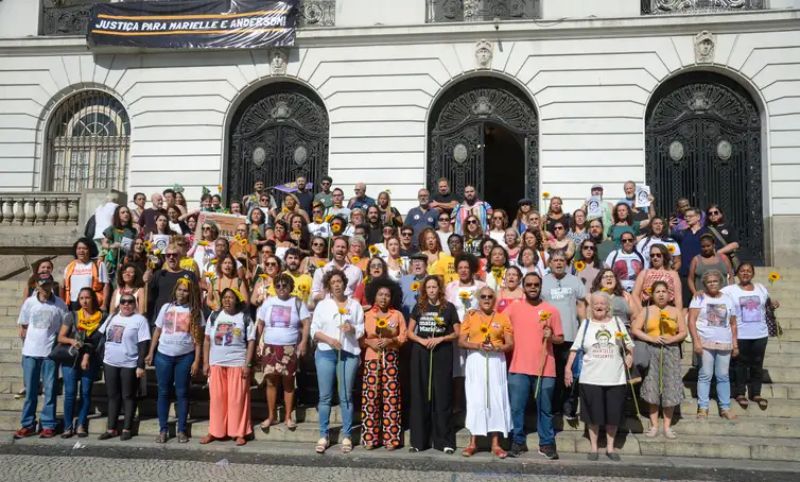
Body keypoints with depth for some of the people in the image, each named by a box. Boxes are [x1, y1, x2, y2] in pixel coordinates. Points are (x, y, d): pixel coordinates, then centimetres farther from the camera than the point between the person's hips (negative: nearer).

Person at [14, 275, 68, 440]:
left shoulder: (60, 304, -2)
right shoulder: (29, 302, 2)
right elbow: (22, 327, 11)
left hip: (51, 352, -2)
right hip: (30, 352, 2)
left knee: (50, 390, 3)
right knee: (30, 390, 8)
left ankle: (48, 424, 11)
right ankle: (27, 424, 17)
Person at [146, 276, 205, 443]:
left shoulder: (195, 311, -1)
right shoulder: (166, 308, 6)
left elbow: (198, 338, -2)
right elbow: (157, 331, 11)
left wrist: (197, 360, -7)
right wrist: (151, 353, 6)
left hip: (185, 356, -2)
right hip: (163, 355, 2)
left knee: (182, 393, 5)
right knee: (163, 392, 7)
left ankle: (181, 430, 13)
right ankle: (163, 429, 16)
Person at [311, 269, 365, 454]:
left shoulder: (354, 304, 9)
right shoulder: (322, 305, 9)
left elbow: (362, 329, 7)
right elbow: (314, 330, 3)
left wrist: (353, 329, -13)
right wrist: (329, 339, -12)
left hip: (349, 354, 0)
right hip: (325, 353, 0)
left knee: (346, 397, 2)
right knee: (325, 396, 2)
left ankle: (346, 436, 9)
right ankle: (323, 436, 9)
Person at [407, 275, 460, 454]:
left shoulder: (448, 307, 3)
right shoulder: (419, 307, 9)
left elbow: (457, 333, 3)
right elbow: (409, 332, 9)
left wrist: (440, 339, -11)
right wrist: (422, 340, -9)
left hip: (442, 354, -2)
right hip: (420, 354, 2)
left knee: (442, 396, 0)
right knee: (419, 396, 3)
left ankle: (445, 440, 6)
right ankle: (418, 440, 9)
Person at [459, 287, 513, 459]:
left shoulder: (502, 318, 8)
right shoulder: (470, 316, 8)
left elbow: (510, 344, 4)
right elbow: (461, 342, 3)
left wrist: (497, 348, -15)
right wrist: (477, 345, -15)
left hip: (496, 362, 1)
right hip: (476, 361, 0)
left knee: (496, 399, -1)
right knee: (475, 400, -2)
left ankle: (496, 443, 6)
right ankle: (473, 442, 6)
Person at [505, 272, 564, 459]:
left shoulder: (551, 310, 3)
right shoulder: (513, 308, 5)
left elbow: (560, 339, 5)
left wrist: (551, 337, -14)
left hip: (545, 368, 0)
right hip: (518, 368, 1)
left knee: (545, 409, 8)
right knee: (516, 408, 3)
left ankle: (547, 443, 18)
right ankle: (518, 442, 16)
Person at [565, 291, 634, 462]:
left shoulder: (617, 323, 7)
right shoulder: (586, 324, 5)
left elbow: (629, 344, 13)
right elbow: (575, 348, 4)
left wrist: (630, 355, -7)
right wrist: (568, 368, -2)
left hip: (615, 378, 1)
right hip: (591, 378, -1)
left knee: (613, 415, 6)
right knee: (593, 415, 4)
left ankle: (610, 447, 21)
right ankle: (594, 447, 17)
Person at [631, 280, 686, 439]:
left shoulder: (676, 311, 11)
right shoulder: (646, 310, 7)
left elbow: (683, 333, 6)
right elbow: (634, 329, 0)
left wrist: (671, 339, -12)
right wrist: (652, 338, -12)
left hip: (671, 351, 1)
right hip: (651, 352, -1)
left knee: (670, 389, -1)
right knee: (652, 388, -1)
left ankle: (667, 426, 9)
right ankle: (654, 425, 8)